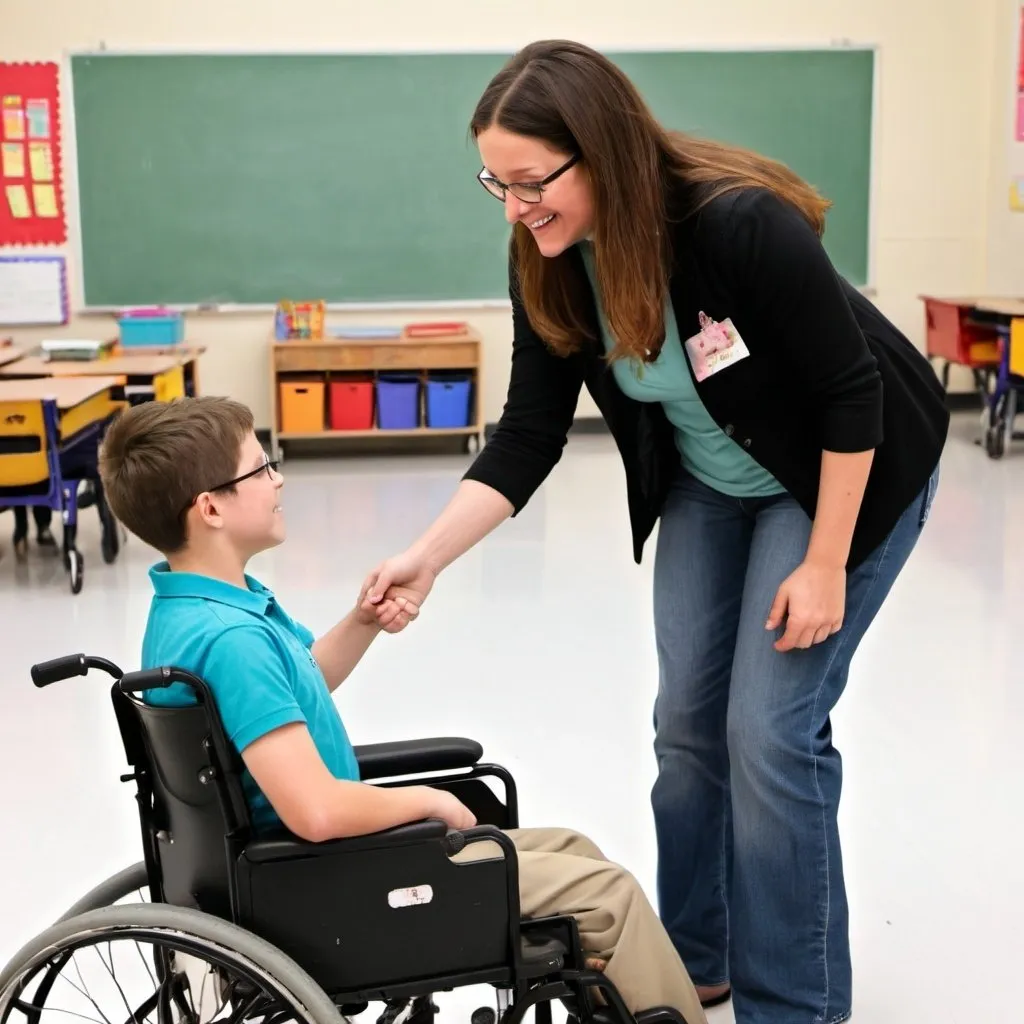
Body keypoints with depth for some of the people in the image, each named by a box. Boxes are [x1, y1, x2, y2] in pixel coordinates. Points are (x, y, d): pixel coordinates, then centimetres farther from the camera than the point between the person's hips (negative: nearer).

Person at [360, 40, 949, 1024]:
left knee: (771, 729, -8)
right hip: (707, 485, 6)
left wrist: (825, 565, -21)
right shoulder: (548, 264, -15)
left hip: (843, 473, -6)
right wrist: (427, 556, -19)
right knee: (686, 721, 7)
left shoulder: (741, 224, -33)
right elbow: (528, 435, -10)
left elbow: (851, 395, -24)